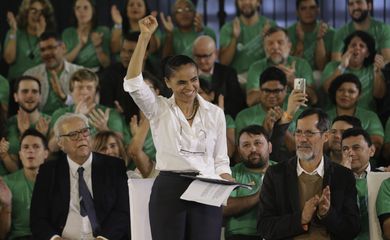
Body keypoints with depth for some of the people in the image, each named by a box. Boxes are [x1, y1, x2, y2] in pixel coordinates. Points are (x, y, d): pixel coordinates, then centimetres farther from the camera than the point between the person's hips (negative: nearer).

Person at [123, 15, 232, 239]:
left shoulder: (215, 113, 9)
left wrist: (226, 183, -11)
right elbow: (133, 83, -14)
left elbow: (221, 160, 11)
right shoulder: (159, 109, 4)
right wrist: (145, 37, -17)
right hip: (169, 190, -1)